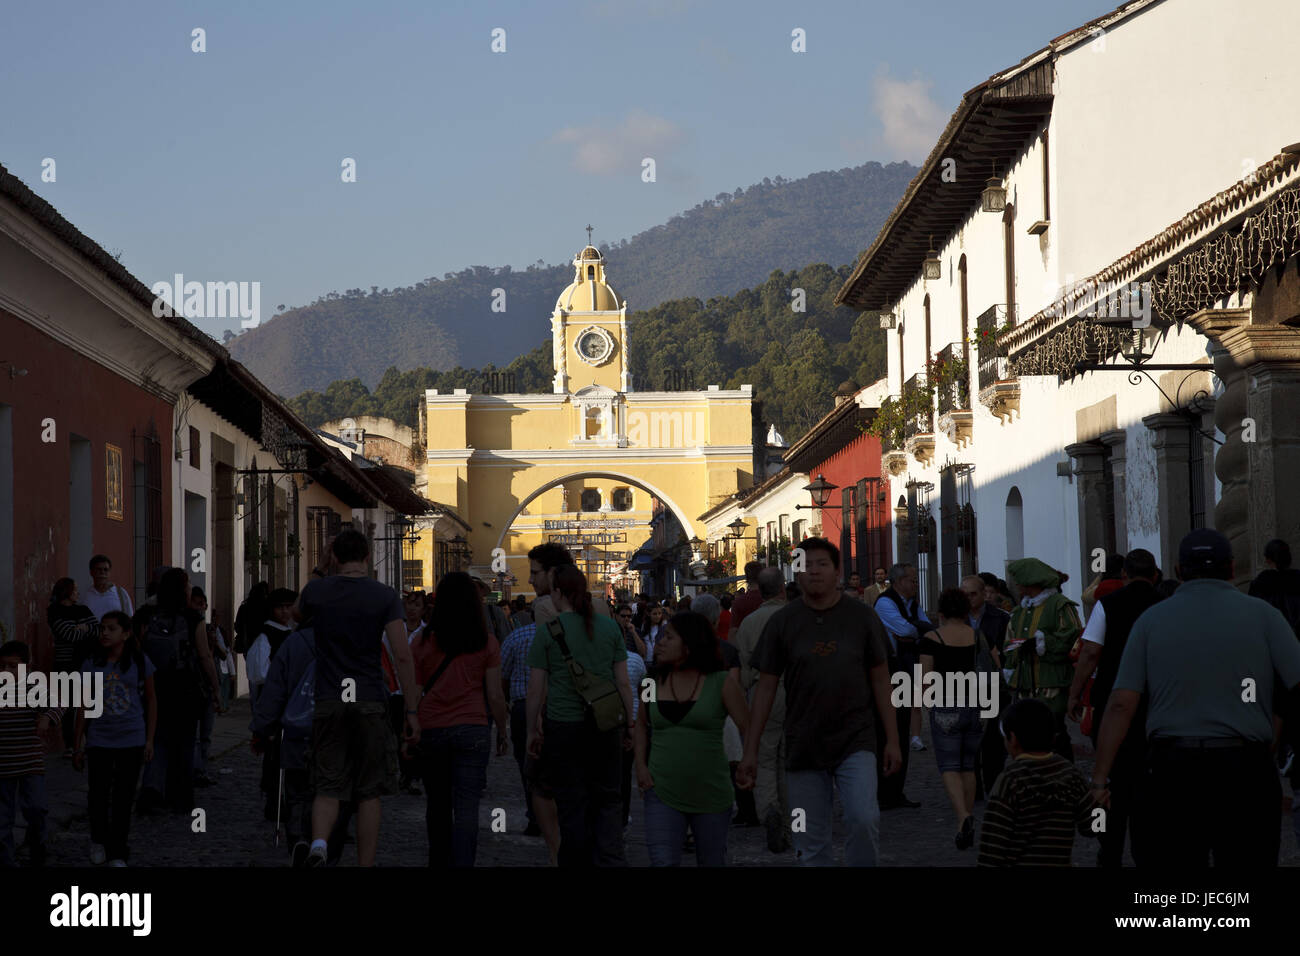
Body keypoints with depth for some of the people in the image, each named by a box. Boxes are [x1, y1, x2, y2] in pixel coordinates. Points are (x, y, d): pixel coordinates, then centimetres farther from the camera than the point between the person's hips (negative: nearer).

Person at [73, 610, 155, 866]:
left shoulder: (140, 662, -1)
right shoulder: (92, 664, 0)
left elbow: (150, 700, 6)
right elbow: (84, 706, 4)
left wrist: (150, 740, 3)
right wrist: (78, 746, 4)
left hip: (132, 740, 0)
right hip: (99, 739, 0)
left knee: (123, 798, 3)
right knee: (98, 795, 2)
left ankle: (117, 854, 15)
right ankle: (99, 840, 30)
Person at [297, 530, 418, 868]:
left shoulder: (316, 591, 2)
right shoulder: (385, 596, -3)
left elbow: (298, 616, 27)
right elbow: (402, 656, -8)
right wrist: (411, 709, -3)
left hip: (328, 703, 1)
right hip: (370, 704, -1)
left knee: (328, 788, 4)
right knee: (369, 792, 7)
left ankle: (319, 844, -22)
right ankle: (366, 863, 8)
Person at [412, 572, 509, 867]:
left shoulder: (422, 643, -1)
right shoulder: (487, 643, -3)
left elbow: (412, 695, 1)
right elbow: (495, 695, -2)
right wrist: (502, 732, 11)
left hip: (431, 730, 2)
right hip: (472, 729, -1)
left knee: (437, 806, 16)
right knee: (466, 809, -3)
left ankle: (439, 861, 28)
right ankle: (462, 862, -12)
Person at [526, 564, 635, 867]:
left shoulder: (548, 633, -6)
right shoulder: (610, 628, 2)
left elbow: (536, 690, -4)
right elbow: (623, 683, 4)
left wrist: (532, 731, 5)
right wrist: (629, 723, 13)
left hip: (563, 726, -2)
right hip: (605, 727, 2)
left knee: (572, 806, 7)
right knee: (607, 801, 11)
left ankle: (577, 861, 13)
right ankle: (609, 859, 0)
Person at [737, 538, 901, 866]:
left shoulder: (862, 617, 2)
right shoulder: (782, 621, 3)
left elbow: (880, 679, 6)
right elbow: (766, 687, 5)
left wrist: (892, 740, 1)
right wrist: (750, 750, 2)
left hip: (854, 740, -1)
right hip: (803, 747, 1)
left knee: (864, 819, -21)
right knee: (811, 843, 3)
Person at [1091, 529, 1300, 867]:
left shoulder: (1152, 619, 6)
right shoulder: (1262, 615, 3)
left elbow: (1121, 705, 0)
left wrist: (1100, 777, 1)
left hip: (1170, 769, 1)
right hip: (1245, 771, -1)